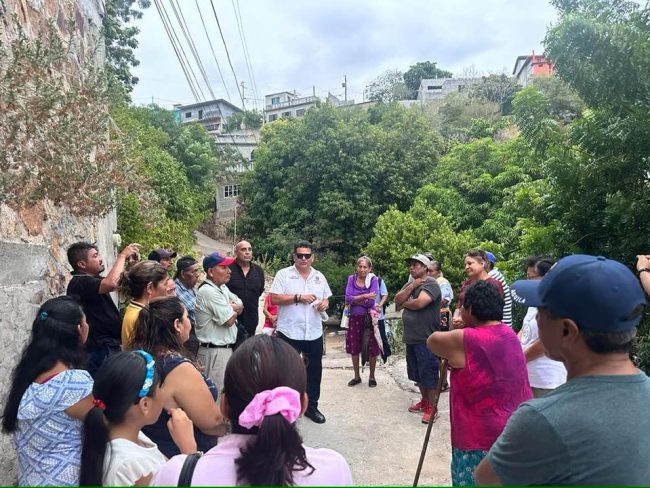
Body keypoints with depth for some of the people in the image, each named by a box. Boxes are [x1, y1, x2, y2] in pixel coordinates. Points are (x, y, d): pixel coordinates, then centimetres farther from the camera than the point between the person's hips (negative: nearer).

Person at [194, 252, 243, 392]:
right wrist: (234, 309, 2)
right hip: (214, 352, -9)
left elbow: (240, 306, 12)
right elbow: (229, 320, -18)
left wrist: (230, 307, -9)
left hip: (224, 348, 9)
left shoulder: (222, 287, 12)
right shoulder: (208, 291, -19)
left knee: (223, 390, 15)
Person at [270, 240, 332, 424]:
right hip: (289, 332, -4)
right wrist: (298, 297, -19)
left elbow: (325, 299, 17)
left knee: (314, 371, 13)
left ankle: (311, 406, 28)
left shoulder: (320, 277, 9)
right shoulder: (283, 274, -5)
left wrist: (324, 304, -7)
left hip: (314, 333, 4)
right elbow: (274, 299, -13)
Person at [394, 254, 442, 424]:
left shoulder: (430, 284, -12)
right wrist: (412, 286, -10)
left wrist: (404, 303, -7)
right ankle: (424, 401, 33)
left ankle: (432, 407, 13)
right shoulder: (409, 284, 13)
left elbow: (419, 303, -26)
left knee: (428, 374, 2)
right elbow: (397, 301, 1)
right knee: (418, 373, 18)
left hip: (426, 339, -8)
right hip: (411, 338, 8)